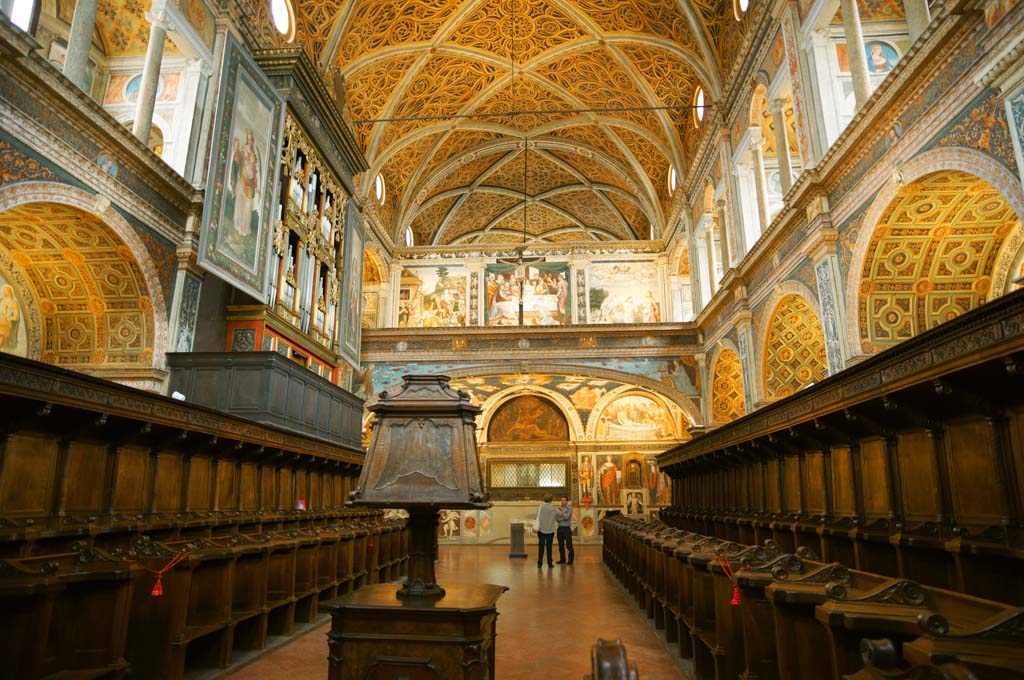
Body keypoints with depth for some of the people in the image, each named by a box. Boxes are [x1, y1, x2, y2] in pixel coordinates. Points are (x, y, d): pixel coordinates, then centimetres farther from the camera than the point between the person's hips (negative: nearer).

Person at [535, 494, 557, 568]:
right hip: (550, 530, 1)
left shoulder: (540, 507, -4)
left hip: (541, 529, 0)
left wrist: (537, 527, 6)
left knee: (541, 546, 2)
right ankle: (549, 563, 8)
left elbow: (537, 517, -6)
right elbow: (557, 518, 12)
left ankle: (539, 563, 1)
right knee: (549, 547, 7)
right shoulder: (553, 509, 0)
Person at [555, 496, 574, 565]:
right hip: (560, 528, 5)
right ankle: (562, 559, 16)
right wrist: (561, 519, -15)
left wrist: (562, 510, -12)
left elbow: (566, 517, -15)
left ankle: (570, 560, 1)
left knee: (569, 545, -4)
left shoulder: (569, 508, -3)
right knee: (561, 545, 8)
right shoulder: (558, 509, 10)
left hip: (567, 528, -5)